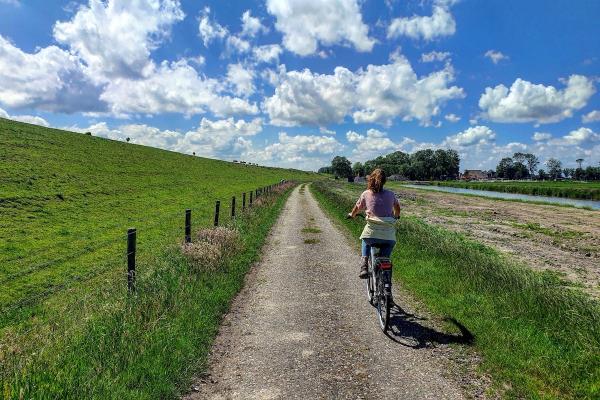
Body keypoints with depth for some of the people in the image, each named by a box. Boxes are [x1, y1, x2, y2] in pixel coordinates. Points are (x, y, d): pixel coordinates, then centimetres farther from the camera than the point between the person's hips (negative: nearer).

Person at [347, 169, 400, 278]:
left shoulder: (366, 194, 5)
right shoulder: (390, 194, 11)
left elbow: (357, 208, 19)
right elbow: (397, 207, 29)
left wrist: (351, 215, 41)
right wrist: (396, 216, 50)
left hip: (372, 233, -1)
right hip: (388, 234, 1)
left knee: (365, 241, 31)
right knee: (390, 244, 33)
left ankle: (364, 267, 14)